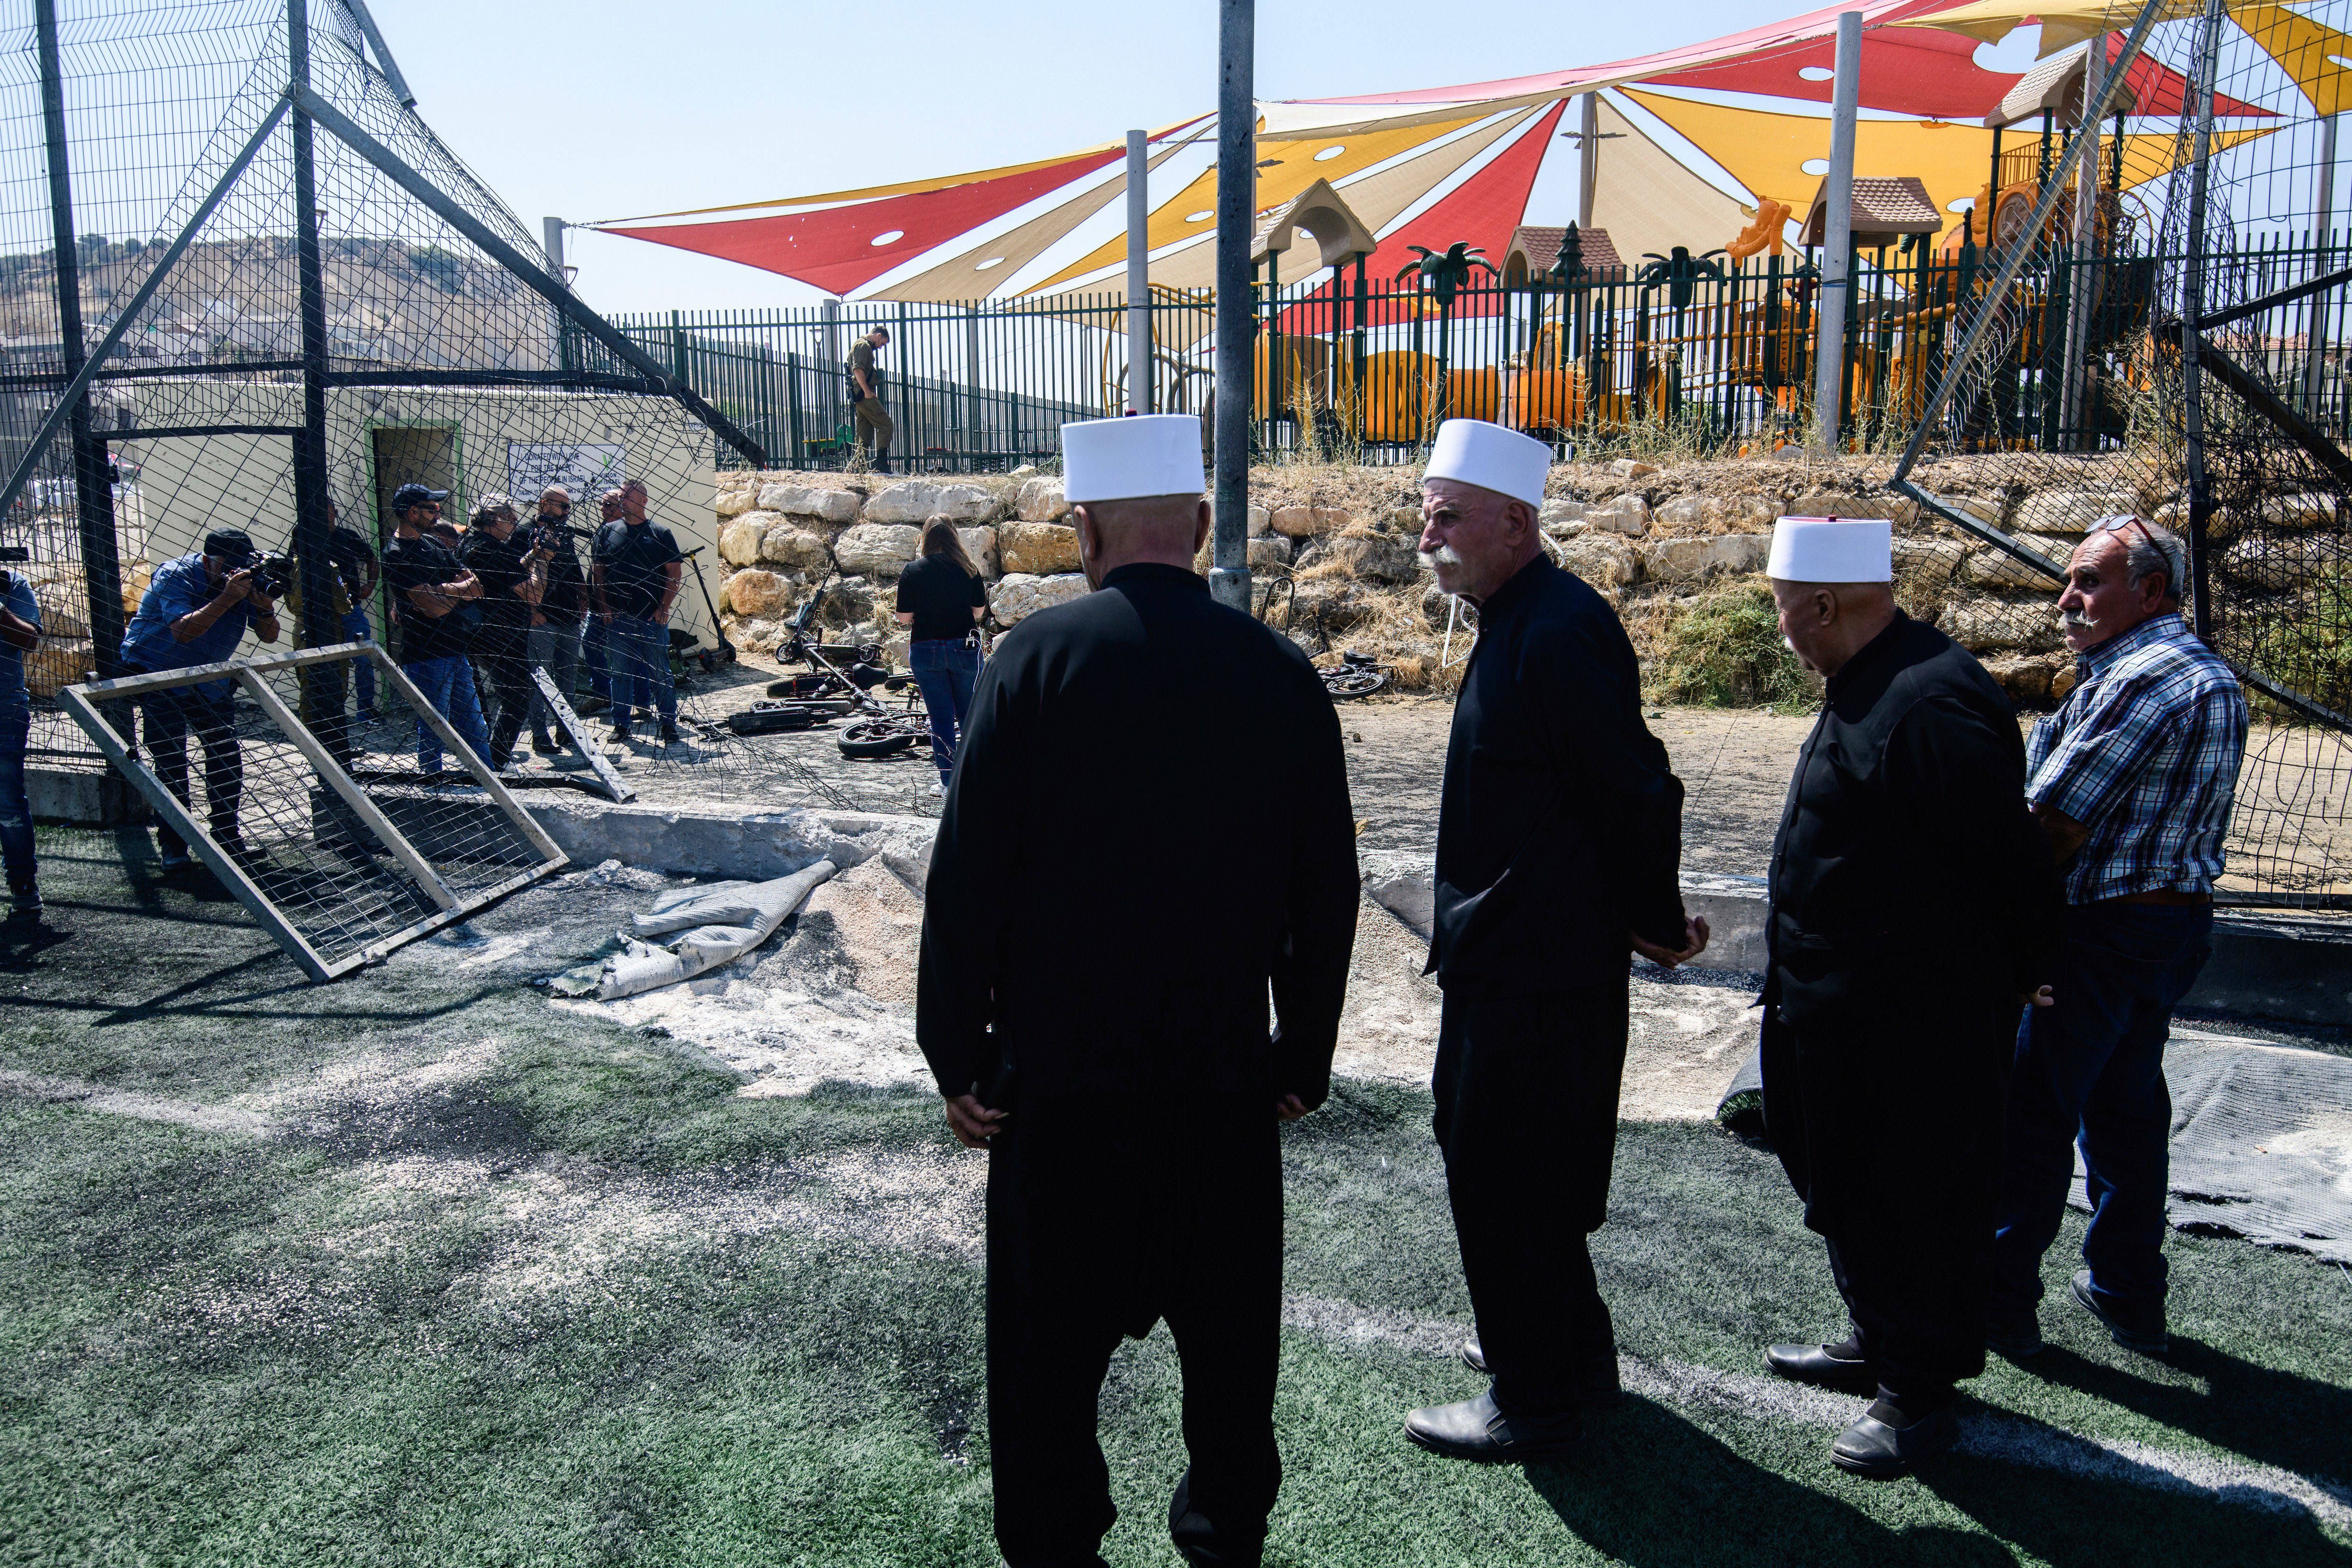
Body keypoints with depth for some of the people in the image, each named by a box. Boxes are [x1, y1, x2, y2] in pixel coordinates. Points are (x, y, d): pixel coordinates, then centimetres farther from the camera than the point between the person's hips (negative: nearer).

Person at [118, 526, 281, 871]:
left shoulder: (247, 581, -6)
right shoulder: (175, 576, -21)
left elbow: (269, 636, -8)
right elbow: (183, 631, -35)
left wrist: (264, 606, -29)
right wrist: (226, 599, -43)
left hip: (209, 683, 5)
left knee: (227, 758, 1)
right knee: (169, 761, -10)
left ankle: (227, 837, 13)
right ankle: (173, 846, -3)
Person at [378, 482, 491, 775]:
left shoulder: (433, 542, 14)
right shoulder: (397, 555, -13)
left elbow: (473, 585, 10)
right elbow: (435, 608, -21)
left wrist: (445, 590, -10)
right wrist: (461, 590, -4)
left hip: (455, 651, 8)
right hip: (427, 655, -8)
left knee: (474, 728, 13)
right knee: (433, 733, -1)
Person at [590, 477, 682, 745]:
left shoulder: (660, 533, 5)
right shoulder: (608, 531, 10)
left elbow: (675, 572, 3)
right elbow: (597, 571, 10)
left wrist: (664, 606, -6)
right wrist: (604, 607, 0)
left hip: (653, 617, -2)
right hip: (617, 617, 2)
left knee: (660, 672, 1)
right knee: (621, 672, 6)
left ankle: (669, 723, 8)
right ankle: (620, 725, 13)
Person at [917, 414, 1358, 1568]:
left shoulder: (1037, 656, -11)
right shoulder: (1281, 672, -3)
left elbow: (968, 873, -11)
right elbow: (1326, 891, 2)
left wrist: (957, 1052, -1)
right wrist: (1306, 1056, 13)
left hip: (1059, 1079, -3)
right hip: (1228, 1079, 3)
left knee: (1050, 1345, 13)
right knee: (1229, 1339, 20)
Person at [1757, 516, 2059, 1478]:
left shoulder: (1929, 705, -26)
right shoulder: (1869, 688, 8)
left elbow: (2012, 859, -20)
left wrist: (2020, 972, -6)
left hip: (1913, 1027, -10)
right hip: (1843, 1010, 10)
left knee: (1914, 1200, 6)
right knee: (1849, 1184, 22)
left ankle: (1919, 1391, 23)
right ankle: (1878, 1344, 41)